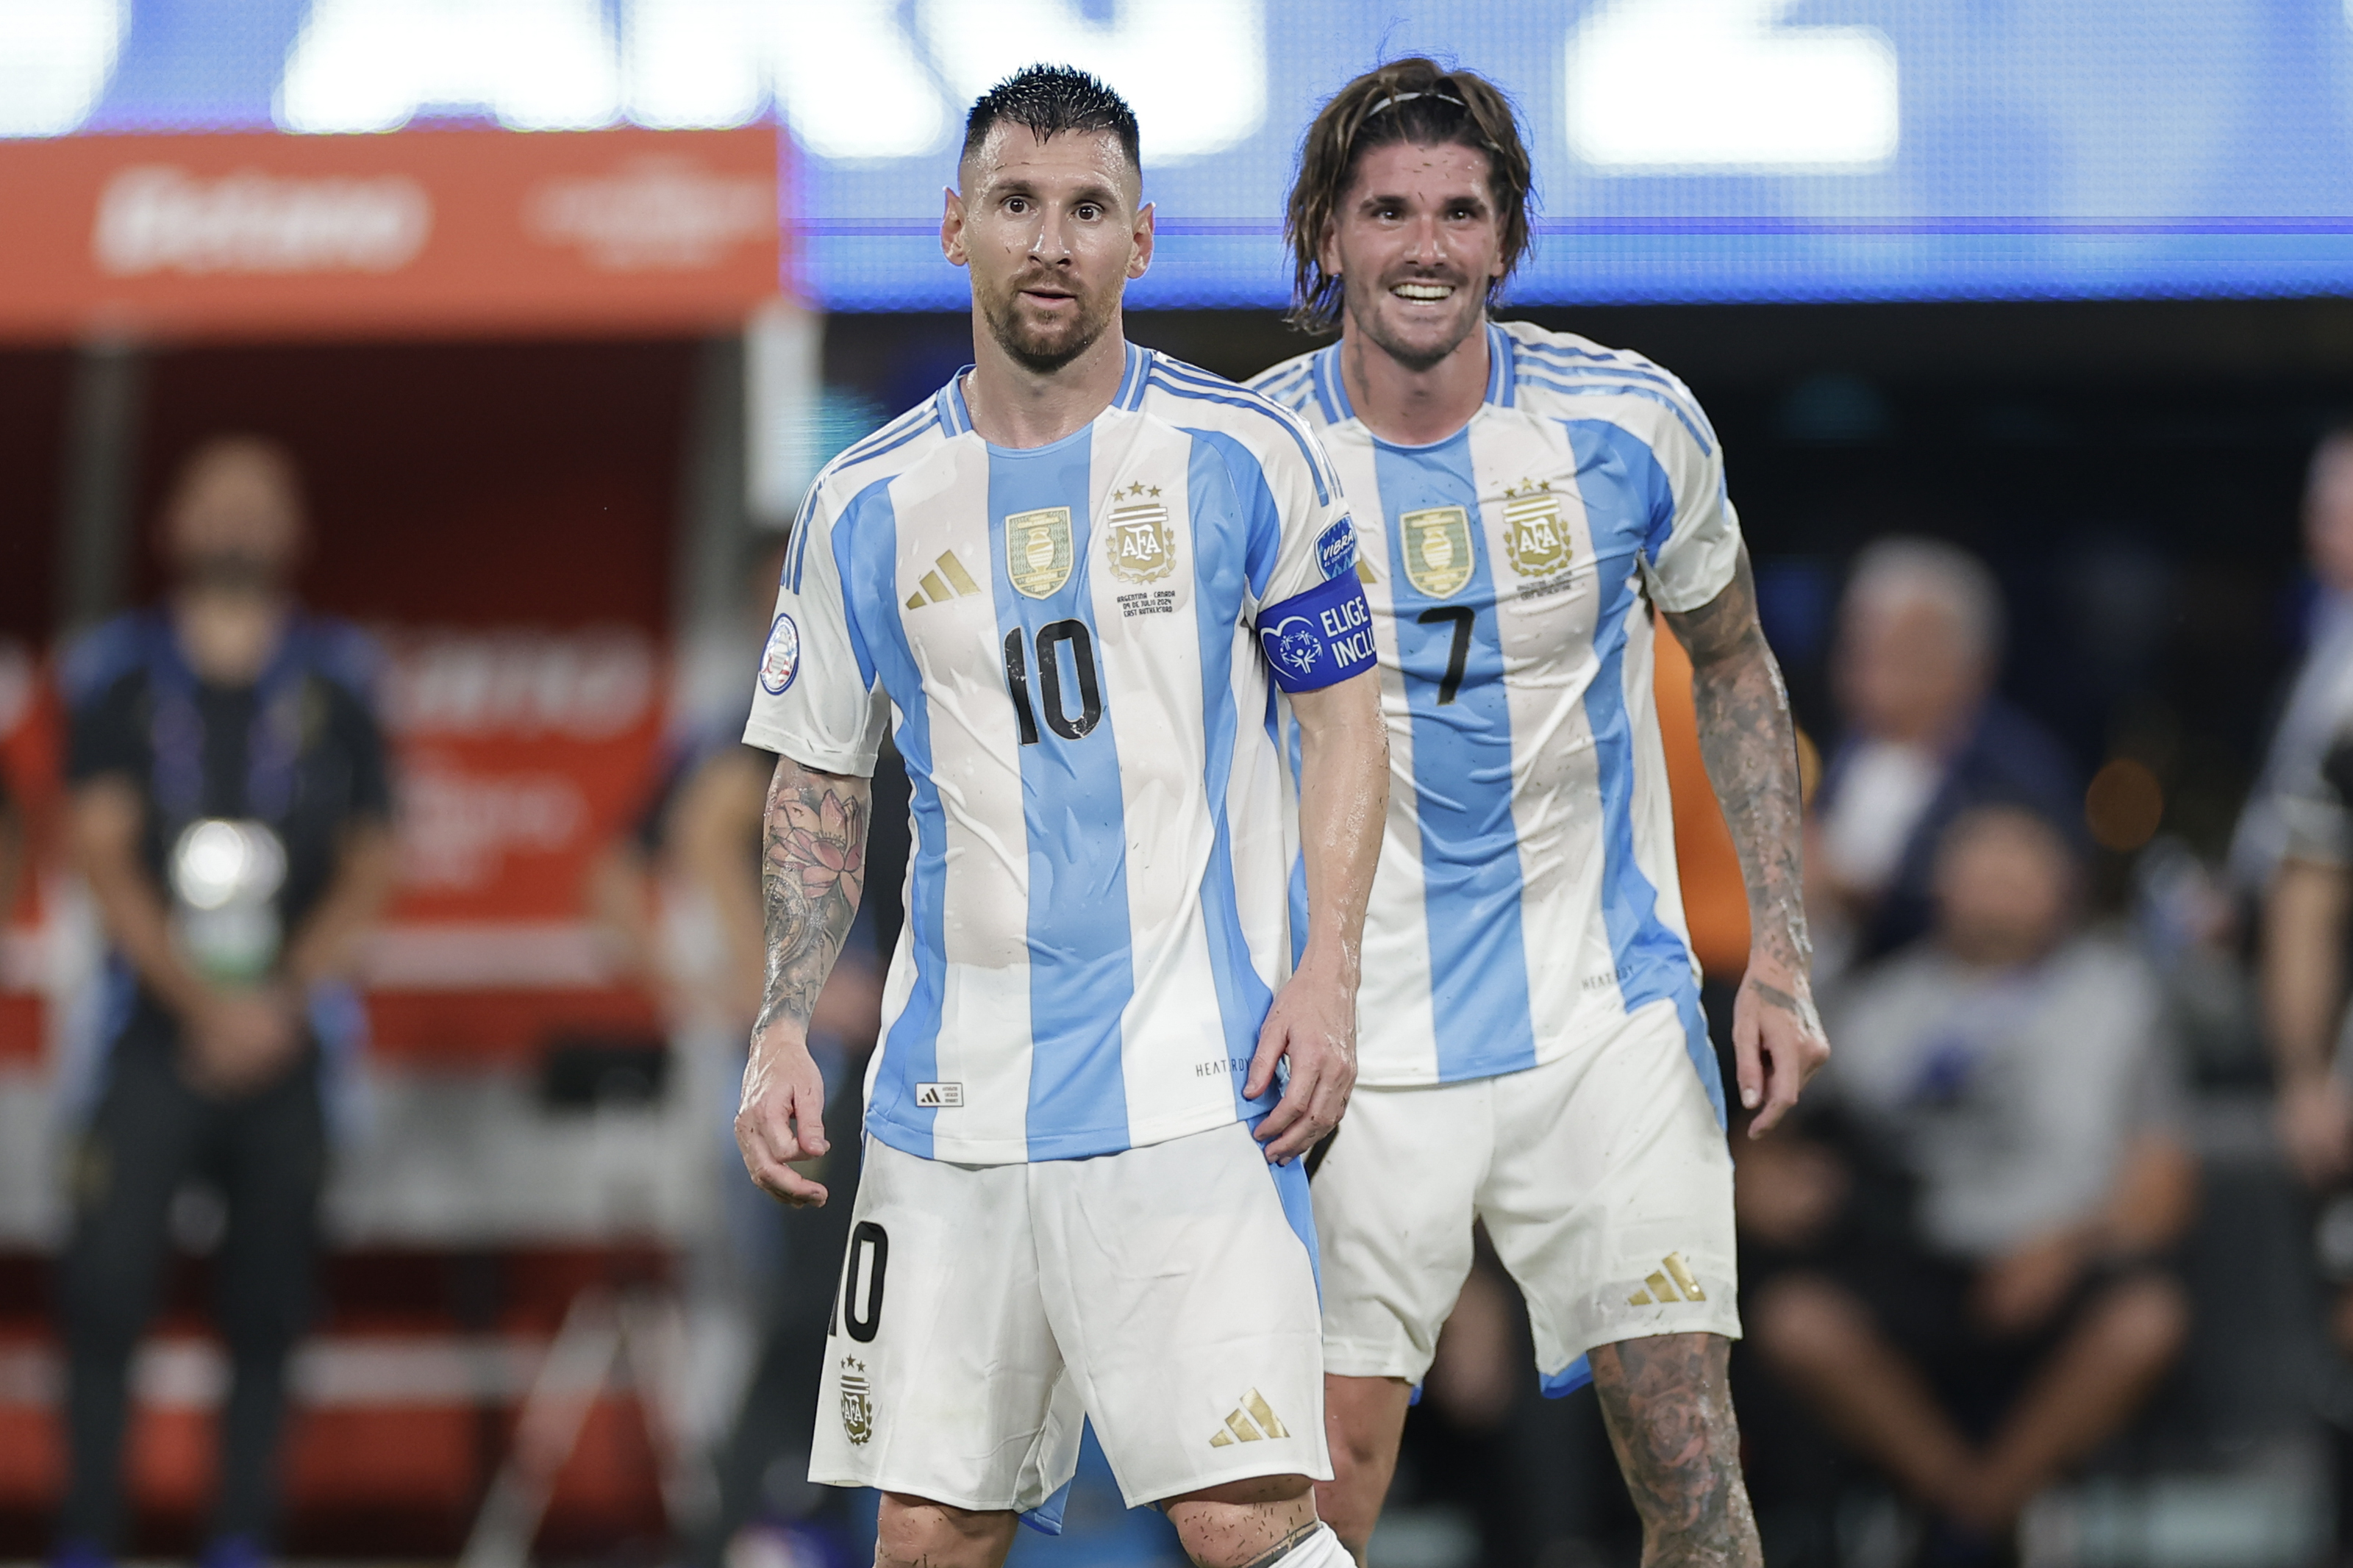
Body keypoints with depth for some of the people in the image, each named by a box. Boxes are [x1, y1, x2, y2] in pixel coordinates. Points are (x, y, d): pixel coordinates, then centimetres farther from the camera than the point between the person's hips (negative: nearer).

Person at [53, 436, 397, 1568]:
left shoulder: (334, 683, 8)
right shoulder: (124, 677, 6)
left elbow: (368, 871, 6)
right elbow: (104, 857, -2)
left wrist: (280, 1003, -8)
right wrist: (204, 1000, -13)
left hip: (285, 1037, 1)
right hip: (156, 1036, -1)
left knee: (267, 1300, 1)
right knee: (106, 1280, -11)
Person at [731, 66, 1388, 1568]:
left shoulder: (1243, 458, 0)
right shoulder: (871, 504, 8)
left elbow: (1344, 714, 6)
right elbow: (819, 782, 16)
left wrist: (1329, 968, -7)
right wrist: (784, 1032, 5)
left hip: (1191, 1088, -3)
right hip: (953, 1095, 3)